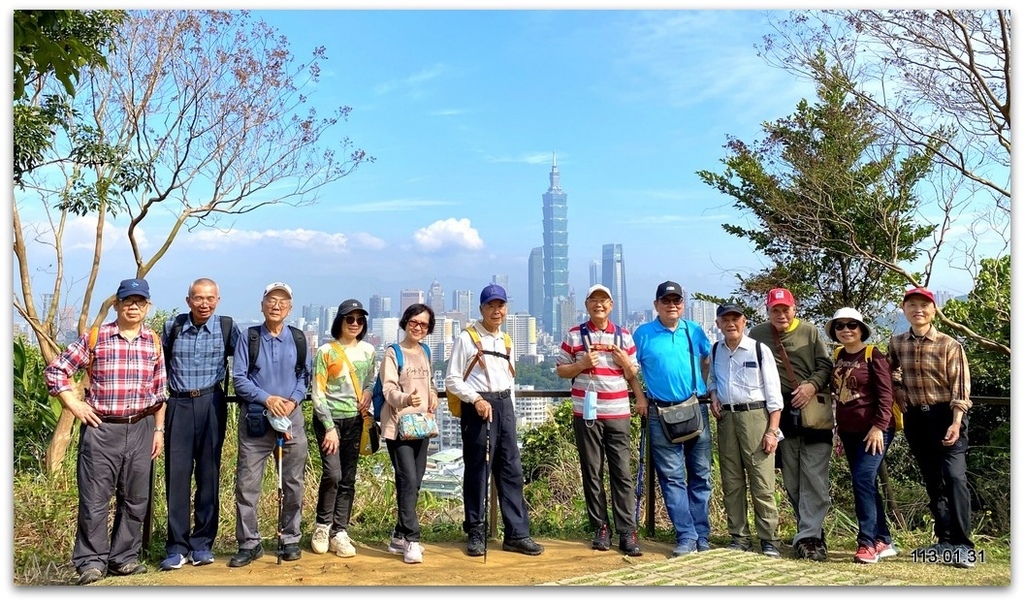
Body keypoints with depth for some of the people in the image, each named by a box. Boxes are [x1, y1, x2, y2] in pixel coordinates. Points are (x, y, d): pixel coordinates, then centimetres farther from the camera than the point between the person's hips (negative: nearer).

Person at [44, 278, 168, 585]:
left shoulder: (154, 342, 7)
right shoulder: (95, 337, -1)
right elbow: (55, 370, 2)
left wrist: (159, 429, 8)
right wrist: (75, 406, -4)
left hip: (141, 429, 3)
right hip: (101, 428, -3)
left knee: (135, 499, 9)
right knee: (94, 498, 1)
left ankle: (124, 558, 22)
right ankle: (91, 561, 15)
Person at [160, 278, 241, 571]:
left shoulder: (227, 327, -1)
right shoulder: (172, 326, 3)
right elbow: (161, 363, 16)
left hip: (211, 404, -1)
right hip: (178, 404, 1)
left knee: (208, 474, 5)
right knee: (176, 474, 1)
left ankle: (203, 543, 15)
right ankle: (177, 546, 9)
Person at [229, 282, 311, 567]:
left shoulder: (297, 338, 6)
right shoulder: (248, 338, -1)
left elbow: (305, 375, 9)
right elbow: (239, 378, -4)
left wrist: (293, 400, -8)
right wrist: (267, 398, -15)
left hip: (291, 417, 2)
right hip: (254, 419, -2)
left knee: (293, 482, 8)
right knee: (247, 483, 0)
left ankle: (290, 539, 23)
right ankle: (249, 543, 13)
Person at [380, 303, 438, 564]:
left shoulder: (425, 353, 15)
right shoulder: (393, 353, -6)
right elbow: (389, 389, -16)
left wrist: (433, 395, 3)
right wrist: (406, 399, -36)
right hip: (398, 426, -7)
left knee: (415, 483, 10)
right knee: (408, 481, -12)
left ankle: (400, 537, 22)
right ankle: (411, 541, -6)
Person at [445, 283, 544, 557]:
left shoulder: (505, 340, 17)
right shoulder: (467, 338, -3)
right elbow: (452, 379, -6)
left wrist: (510, 412, 14)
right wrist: (477, 400, -17)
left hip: (504, 406, 6)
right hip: (478, 407, -6)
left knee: (512, 471, 4)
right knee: (477, 472, 0)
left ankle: (517, 534, 10)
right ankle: (475, 533, 13)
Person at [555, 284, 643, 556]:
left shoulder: (624, 336, 9)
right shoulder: (574, 335, 4)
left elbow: (634, 376, 13)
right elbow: (561, 370, 5)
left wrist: (624, 361, -8)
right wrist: (582, 364, -12)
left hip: (618, 414, 1)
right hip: (586, 414, -1)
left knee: (622, 473, 0)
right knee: (592, 473, 5)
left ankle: (627, 533, 2)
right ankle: (600, 529, 15)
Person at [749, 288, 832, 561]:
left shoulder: (810, 332, 3)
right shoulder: (758, 335, 4)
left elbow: (826, 365, 2)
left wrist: (812, 385, -16)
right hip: (782, 415, 2)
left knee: (815, 479, -7)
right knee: (791, 482, 9)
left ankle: (807, 537, -3)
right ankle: (813, 531, 24)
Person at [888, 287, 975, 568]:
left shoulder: (949, 345, -7)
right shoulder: (896, 344, 5)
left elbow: (960, 387, -11)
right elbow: (889, 373, 25)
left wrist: (956, 423, -20)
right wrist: (897, 389, 7)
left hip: (946, 416, -4)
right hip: (915, 418, 5)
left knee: (954, 476, -14)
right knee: (932, 480, 11)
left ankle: (962, 545, -9)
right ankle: (945, 540, 20)